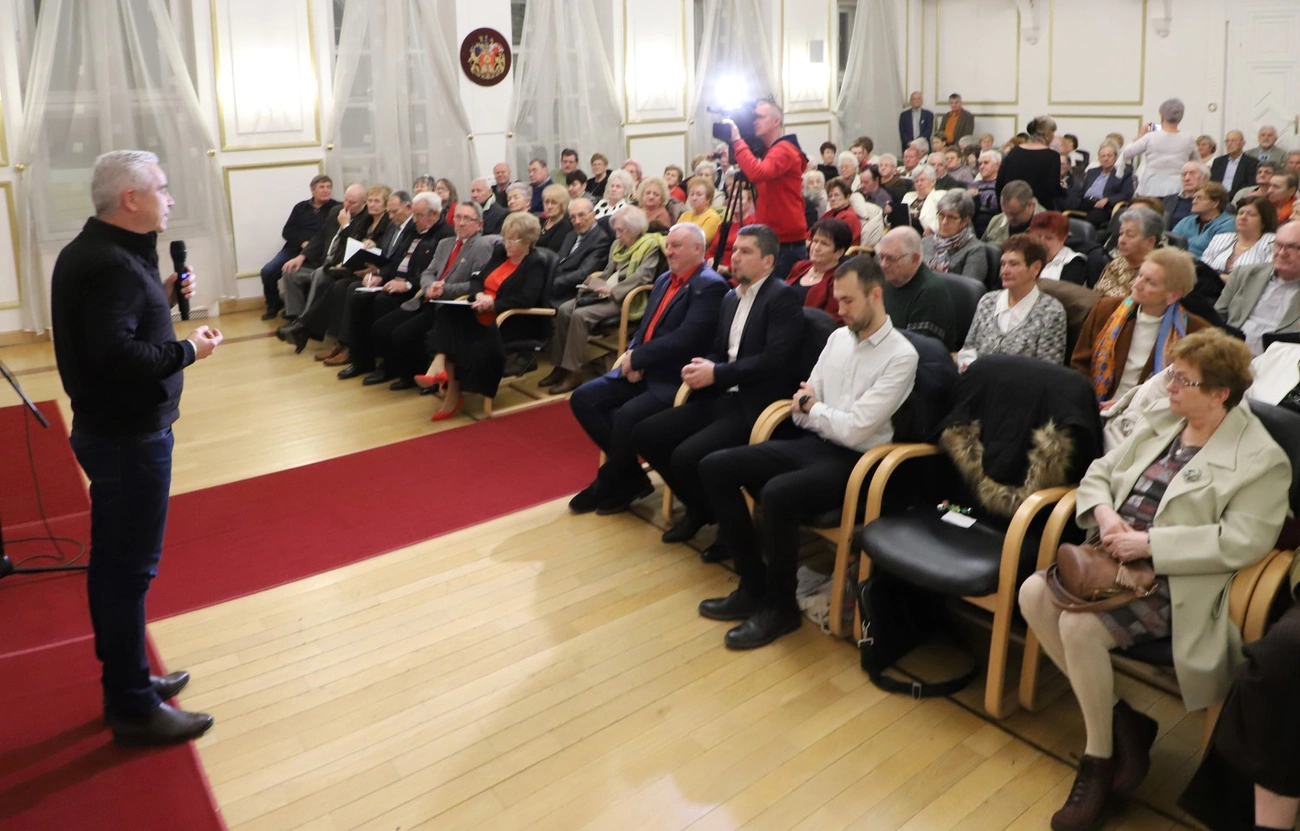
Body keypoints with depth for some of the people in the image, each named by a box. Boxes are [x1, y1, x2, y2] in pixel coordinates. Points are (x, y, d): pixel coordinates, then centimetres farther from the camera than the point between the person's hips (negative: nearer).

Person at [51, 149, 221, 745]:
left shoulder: (92, 251, 11)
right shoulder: (112, 264, -21)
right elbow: (116, 355, -30)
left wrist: (163, 299, 3)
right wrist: (189, 349, -18)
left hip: (109, 429, 10)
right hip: (130, 436, -10)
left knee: (112, 561, 17)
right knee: (131, 568, -2)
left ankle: (123, 679, 31)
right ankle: (134, 708, 10)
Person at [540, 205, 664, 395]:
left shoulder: (650, 245, -7)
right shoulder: (618, 244, 17)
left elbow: (643, 276, -21)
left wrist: (612, 290, -22)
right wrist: (593, 282, 1)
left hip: (625, 299, -8)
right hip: (605, 294, 8)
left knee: (580, 315, -27)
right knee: (564, 310, -12)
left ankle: (573, 372, -23)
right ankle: (560, 365, -8)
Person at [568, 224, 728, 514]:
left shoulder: (710, 286, -11)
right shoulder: (665, 279, 16)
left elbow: (686, 338, -21)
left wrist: (637, 358, -16)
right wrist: (631, 355, -4)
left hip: (675, 379, -9)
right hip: (643, 370, 9)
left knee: (628, 414, -31)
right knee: (583, 398, -3)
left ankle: (607, 485, -2)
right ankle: (632, 477, 3)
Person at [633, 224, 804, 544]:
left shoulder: (782, 296, -9)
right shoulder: (731, 297, 17)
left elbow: (775, 359, -19)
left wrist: (717, 373, -18)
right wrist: (702, 366, -5)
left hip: (755, 405, -9)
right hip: (720, 398, 9)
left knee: (687, 456, -27)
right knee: (644, 434, -2)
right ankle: (698, 507, 15)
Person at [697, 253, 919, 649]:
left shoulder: (901, 356, -12)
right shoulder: (838, 337, 11)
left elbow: (854, 429, -18)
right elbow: (803, 407, 11)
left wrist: (813, 409, -2)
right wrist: (810, 410, -11)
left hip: (850, 461, -8)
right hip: (809, 443, 8)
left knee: (776, 495, -35)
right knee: (714, 468, -5)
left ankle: (781, 606, -9)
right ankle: (754, 586, 2)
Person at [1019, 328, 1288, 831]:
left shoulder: (1260, 460, -9)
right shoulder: (1159, 421, 12)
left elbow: (1241, 542, -19)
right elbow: (1099, 473, 15)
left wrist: (1149, 543, -22)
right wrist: (1105, 513, -7)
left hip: (1174, 581, -7)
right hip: (1115, 556, 8)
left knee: (1079, 624, -28)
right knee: (1033, 595, -13)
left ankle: (1100, 758, -4)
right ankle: (1117, 719, 1)